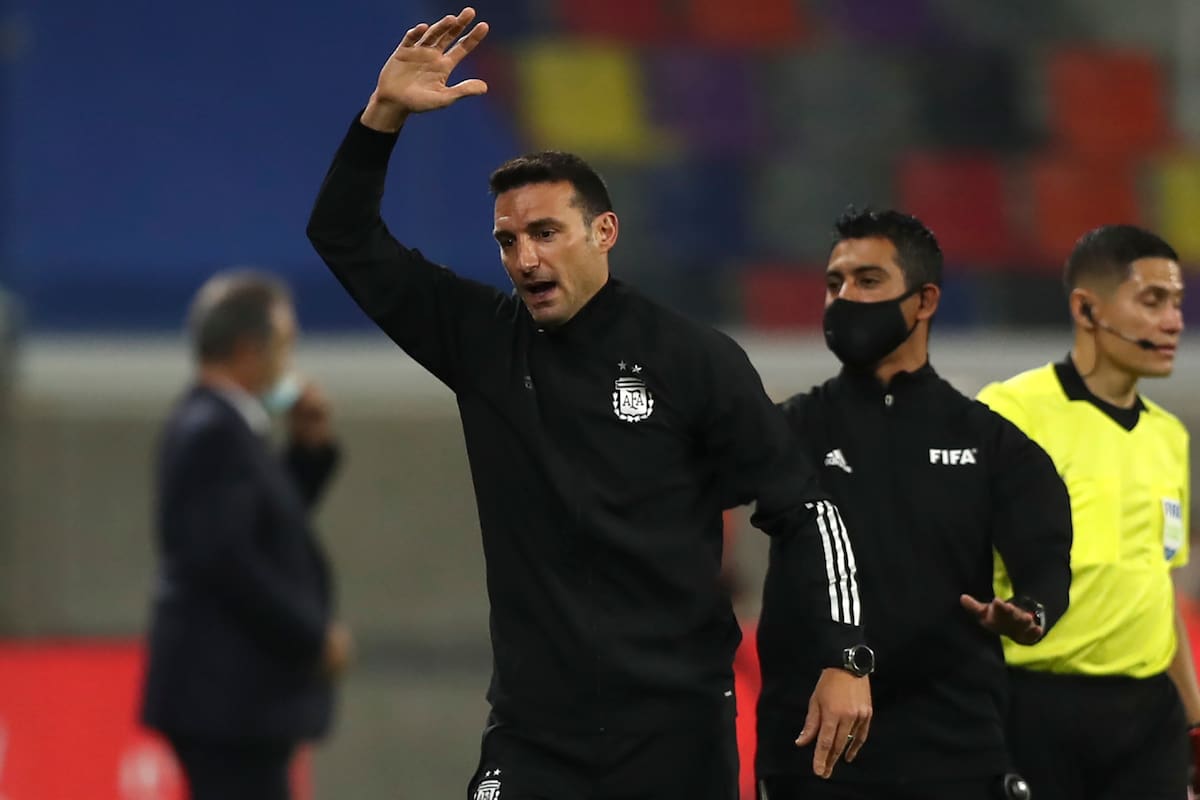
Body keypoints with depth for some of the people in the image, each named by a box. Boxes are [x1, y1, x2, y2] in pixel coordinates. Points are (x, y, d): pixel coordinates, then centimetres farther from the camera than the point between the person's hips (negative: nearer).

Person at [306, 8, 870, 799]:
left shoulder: (694, 361, -3)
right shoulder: (481, 342, 5)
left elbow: (800, 507, 0)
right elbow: (346, 238, 6)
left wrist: (844, 658, -9)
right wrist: (385, 113, -8)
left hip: (679, 730, -2)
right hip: (535, 729, 2)